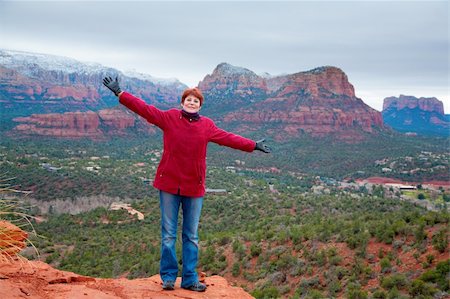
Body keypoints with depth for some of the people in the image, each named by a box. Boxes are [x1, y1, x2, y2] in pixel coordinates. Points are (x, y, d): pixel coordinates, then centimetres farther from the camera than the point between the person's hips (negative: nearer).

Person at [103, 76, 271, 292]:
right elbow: (144, 108, -3)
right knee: (168, 234, 6)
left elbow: (228, 138, 12)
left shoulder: (207, 125, 6)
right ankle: (168, 277, 18)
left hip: (194, 187, 2)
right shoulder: (169, 117, -1)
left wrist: (253, 145, 13)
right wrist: (119, 93, -8)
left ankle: (190, 279, 18)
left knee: (191, 236, 9)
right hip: (169, 184, -2)